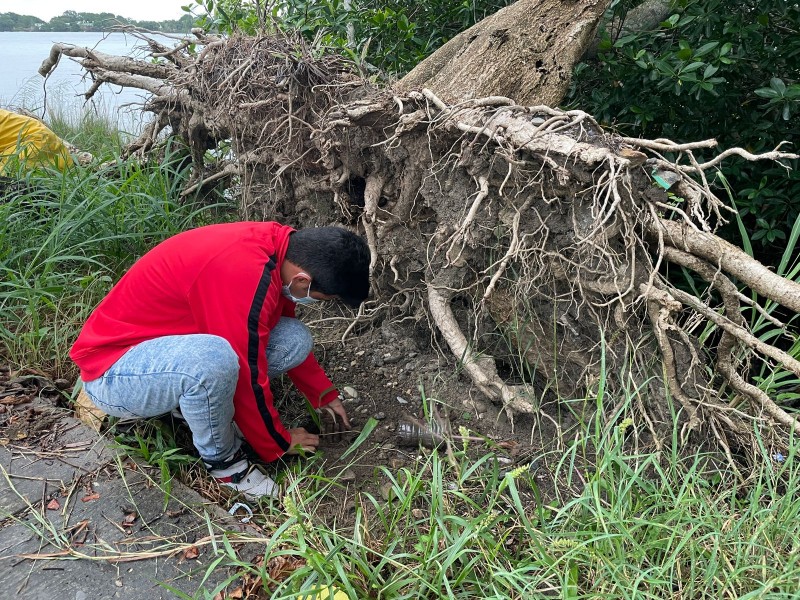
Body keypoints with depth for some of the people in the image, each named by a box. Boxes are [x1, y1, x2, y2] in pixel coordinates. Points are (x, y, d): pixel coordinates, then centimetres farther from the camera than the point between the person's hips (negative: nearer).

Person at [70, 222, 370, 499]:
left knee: (296, 339, -6)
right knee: (214, 358, -39)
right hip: (112, 371, -8)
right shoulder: (244, 276, -34)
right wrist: (279, 444, -8)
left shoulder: (282, 246, -6)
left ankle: (199, 405, 6)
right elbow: (248, 380, -25)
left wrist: (324, 393, 16)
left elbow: (281, 326, 12)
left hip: (174, 342, 8)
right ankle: (222, 459, -10)